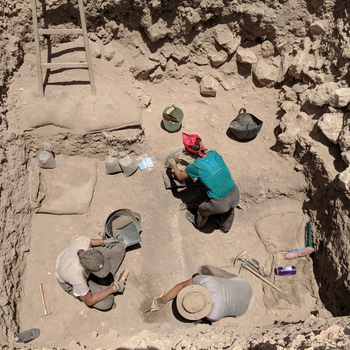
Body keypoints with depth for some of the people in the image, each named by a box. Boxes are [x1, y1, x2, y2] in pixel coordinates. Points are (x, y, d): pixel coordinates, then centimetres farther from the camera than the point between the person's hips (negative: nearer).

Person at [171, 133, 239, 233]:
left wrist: (173, 164, 25)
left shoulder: (195, 167, -13)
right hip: (235, 195, 4)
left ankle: (198, 223, 60)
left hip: (219, 203, -4)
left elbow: (180, 177, 9)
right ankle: (225, 227, 65)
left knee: (203, 210, 29)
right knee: (229, 211, 36)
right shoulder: (214, 154, -2)